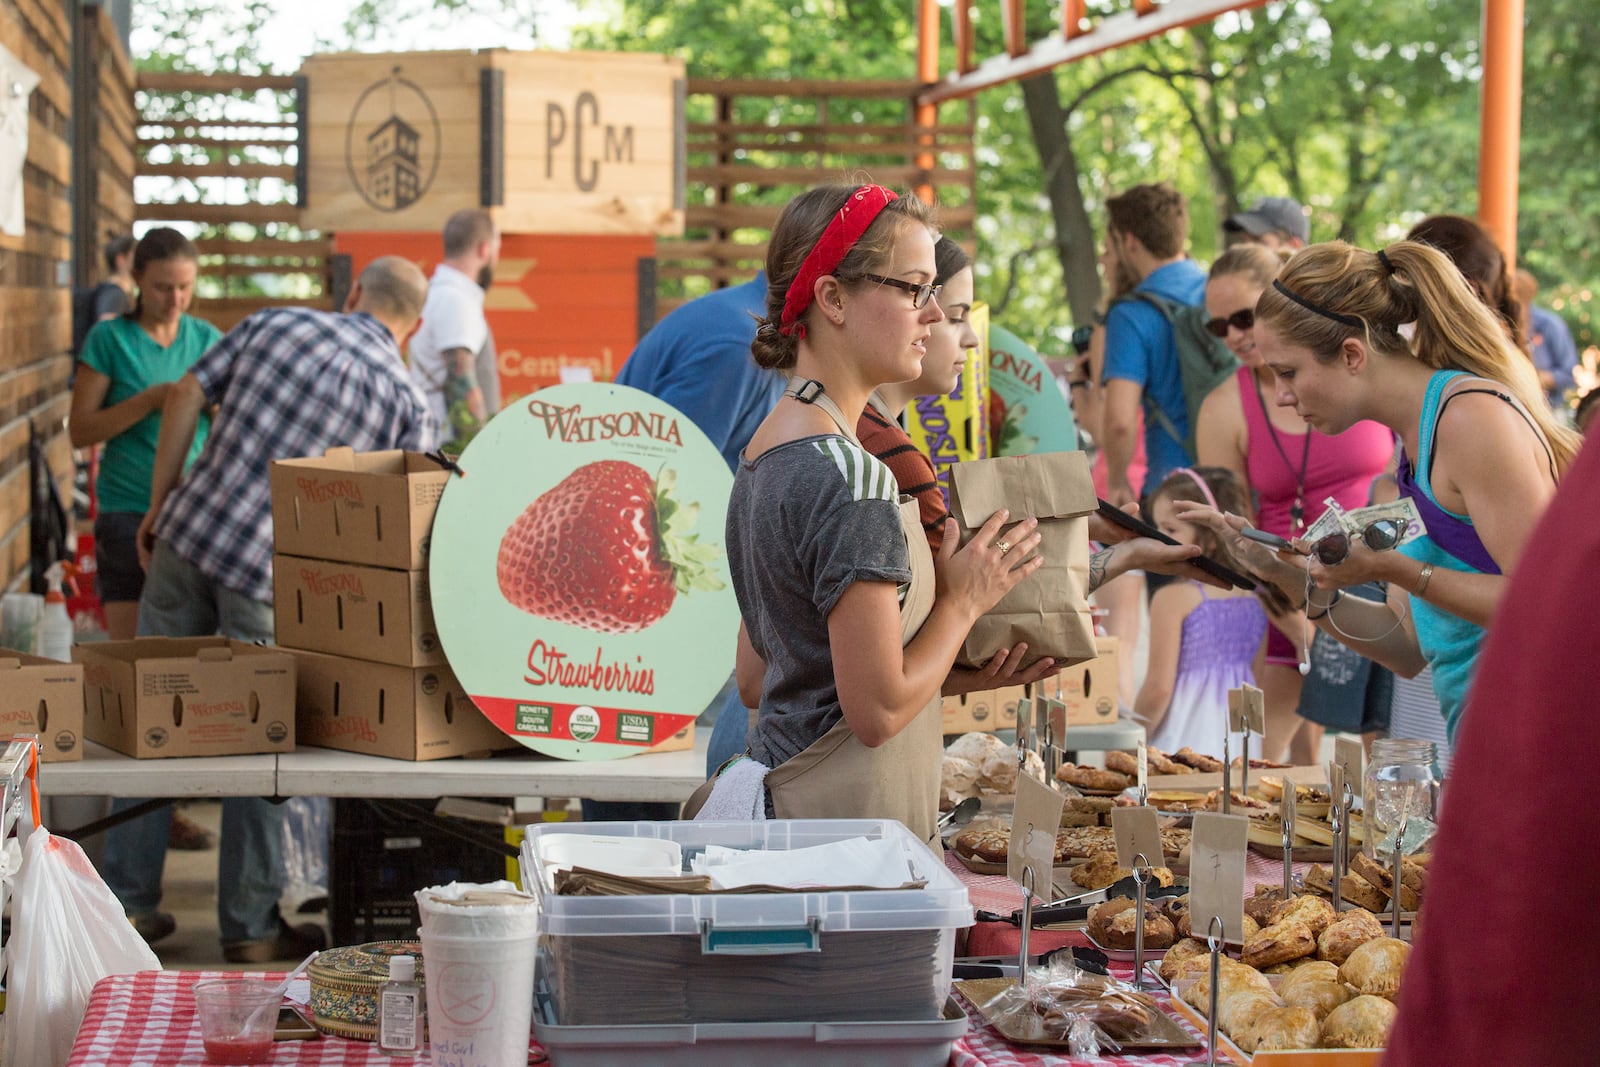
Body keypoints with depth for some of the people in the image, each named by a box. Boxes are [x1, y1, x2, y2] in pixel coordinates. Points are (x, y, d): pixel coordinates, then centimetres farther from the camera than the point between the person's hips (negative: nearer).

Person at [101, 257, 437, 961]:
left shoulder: (278, 322, 9)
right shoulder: (409, 400, 1)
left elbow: (188, 394, 6)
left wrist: (160, 503, 12)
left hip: (189, 532, 3)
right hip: (275, 572, -3)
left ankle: (128, 899, 21)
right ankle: (250, 926, 15)